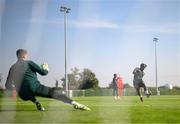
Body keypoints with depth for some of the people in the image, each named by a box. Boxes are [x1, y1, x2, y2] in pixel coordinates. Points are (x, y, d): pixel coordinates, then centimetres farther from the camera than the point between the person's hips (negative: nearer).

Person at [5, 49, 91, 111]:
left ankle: (36, 103, 14)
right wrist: (46, 69, 26)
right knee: (55, 92, -7)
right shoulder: (29, 63, 6)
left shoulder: (12, 68, 19)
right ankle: (74, 103, -27)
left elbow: (8, 85, 17)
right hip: (34, 88, -5)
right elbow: (43, 72, 4)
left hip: (23, 95, 5)